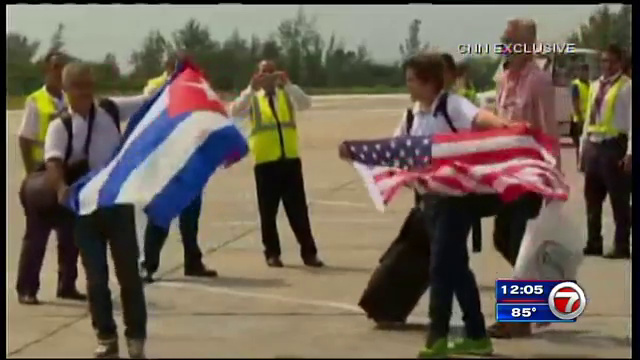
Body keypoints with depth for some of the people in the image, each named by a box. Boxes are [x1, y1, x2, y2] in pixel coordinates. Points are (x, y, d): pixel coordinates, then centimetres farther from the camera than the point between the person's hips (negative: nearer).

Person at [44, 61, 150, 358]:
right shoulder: (60, 126, -8)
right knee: (96, 276, 3)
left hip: (118, 203, 1)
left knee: (128, 271, 5)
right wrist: (61, 187, -43)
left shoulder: (112, 110, 0)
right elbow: (53, 162, -24)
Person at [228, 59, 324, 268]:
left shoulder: (287, 95, 10)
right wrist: (252, 89, -22)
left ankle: (309, 252, 7)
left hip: (290, 159, 1)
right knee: (268, 211, 5)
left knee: (298, 209, 3)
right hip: (265, 162, -1)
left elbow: (306, 104, -9)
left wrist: (288, 84, -20)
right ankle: (272, 253, 15)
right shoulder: (252, 99, 5)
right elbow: (235, 112, -13)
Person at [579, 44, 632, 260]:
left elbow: (632, 120, -12)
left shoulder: (627, 87, -7)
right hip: (594, 145, 7)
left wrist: (630, 152, -19)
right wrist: (583, 147, 14)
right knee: (592, 199, 13)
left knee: (619, 199, 0)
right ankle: (593, 244, 23)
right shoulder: (595, 86, 16)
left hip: (614, 145, -7)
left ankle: (621, 247, 7)